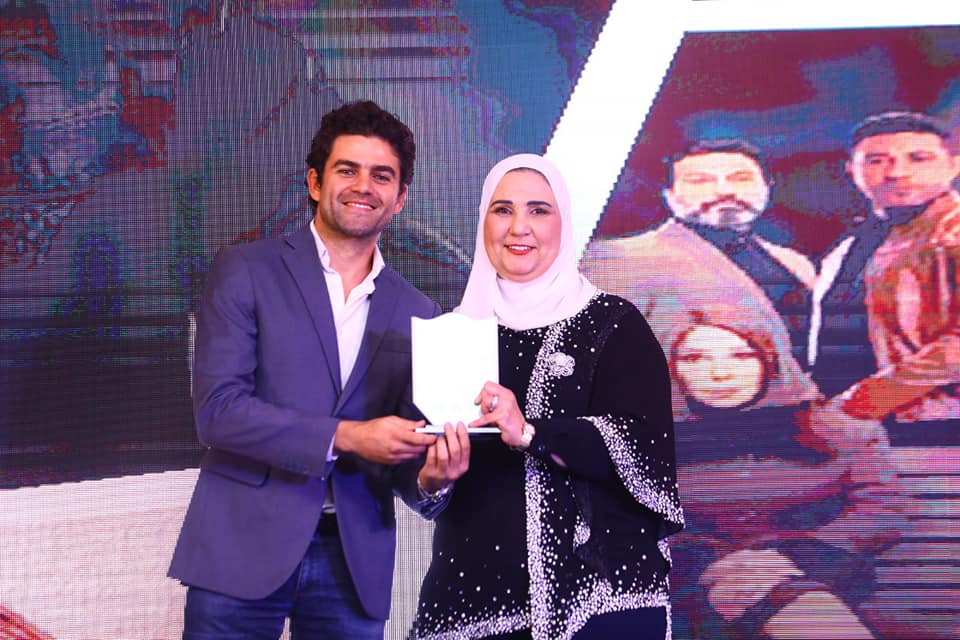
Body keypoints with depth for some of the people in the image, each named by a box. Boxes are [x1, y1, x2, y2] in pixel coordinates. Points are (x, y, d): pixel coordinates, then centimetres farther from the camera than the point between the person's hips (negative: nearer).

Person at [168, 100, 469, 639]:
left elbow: (403, 466, 11)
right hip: (244, 552, -3)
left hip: (355, 564, 3)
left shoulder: (418, 314, 10)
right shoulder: (246, 271, 0)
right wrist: (346, 437, -17)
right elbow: (217, 409, -11)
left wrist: (429, 477, -12)